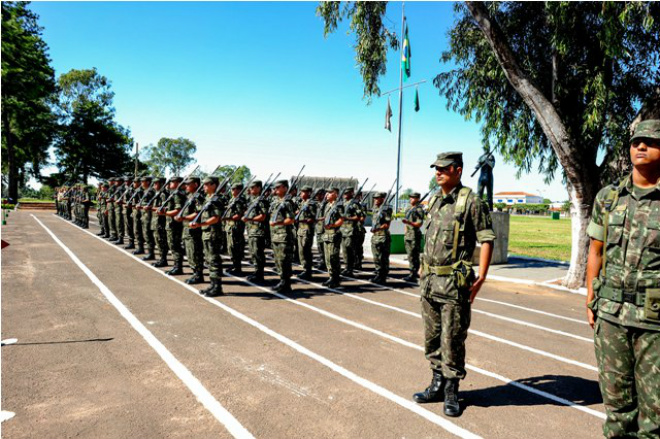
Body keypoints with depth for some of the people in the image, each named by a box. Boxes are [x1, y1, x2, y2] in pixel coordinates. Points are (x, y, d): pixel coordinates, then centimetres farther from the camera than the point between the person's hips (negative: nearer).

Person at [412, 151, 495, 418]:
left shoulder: (471, 202, -9)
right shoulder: (434, 201, 13)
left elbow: (487, 240, -10)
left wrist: (481, 278, -16)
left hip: (454, 283, -7)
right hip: (428, 281, 7)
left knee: (452, 340, 2)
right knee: (432, 337, 15)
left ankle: (451, 391, 17)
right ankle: (438, 384, 30)